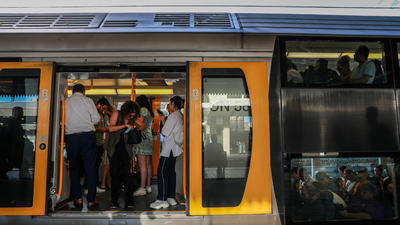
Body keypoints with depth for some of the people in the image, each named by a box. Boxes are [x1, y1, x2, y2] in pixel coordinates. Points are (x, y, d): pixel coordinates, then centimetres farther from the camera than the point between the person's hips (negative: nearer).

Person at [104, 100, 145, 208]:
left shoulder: (133, 118, 6)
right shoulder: (117, 113, -4)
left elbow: (143, 126, 15)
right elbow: (111, 128, -14)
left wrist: (138, 129, -7)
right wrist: (125, 125, -23)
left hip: (125, 148, 2)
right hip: (114, 147, -2)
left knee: (126, 173, -2)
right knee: (114, 174, -1)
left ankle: (130, 200, 7)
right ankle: (114, 201, 10)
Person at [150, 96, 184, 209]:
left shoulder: (173, 116, -16)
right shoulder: (180, 116, 13)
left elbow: (164, 133, -15)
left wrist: (163, 121, 1)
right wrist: (163, 120, 11)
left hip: (169, 148, -10)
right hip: (174, 148, 10)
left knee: (161, 171, -7)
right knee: (171, 171, 12)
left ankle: (162, 200, -5)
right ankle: (171, 198, 18)